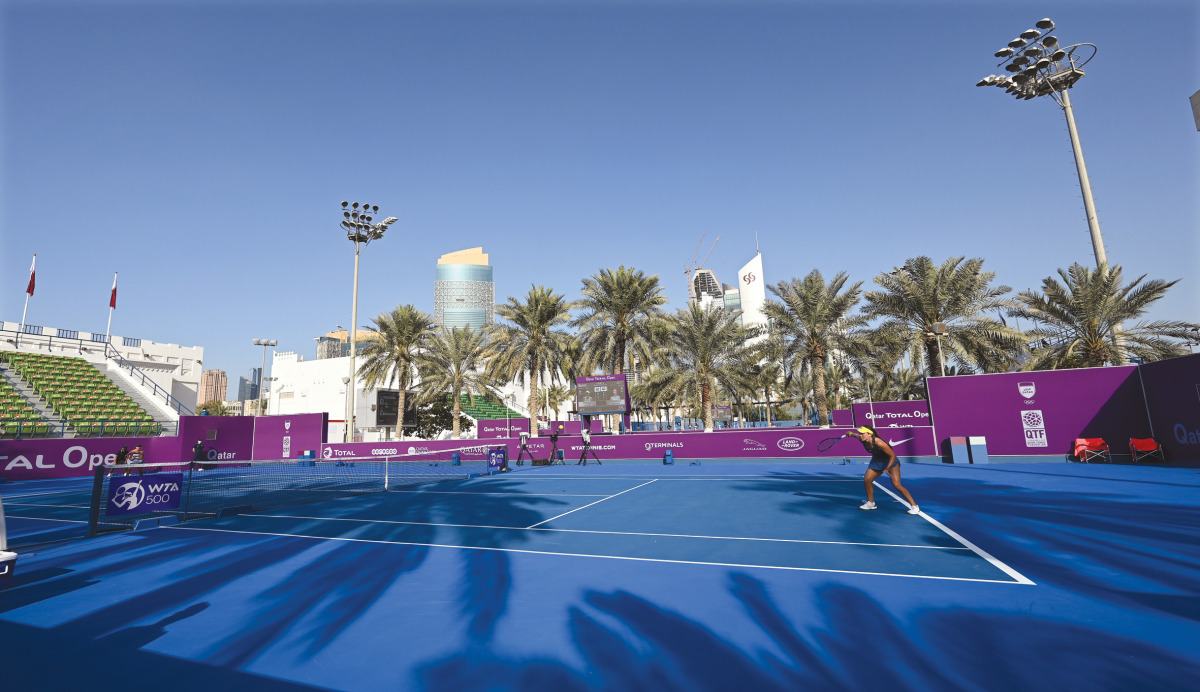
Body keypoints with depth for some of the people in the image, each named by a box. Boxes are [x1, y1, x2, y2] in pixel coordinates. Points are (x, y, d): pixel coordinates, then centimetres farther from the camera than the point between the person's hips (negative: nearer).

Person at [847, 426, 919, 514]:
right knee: (867, 479, -2)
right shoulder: (863, 440, -18)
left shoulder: (879, 443, -37)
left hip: (890, 461, -7)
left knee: (897, 484, -17)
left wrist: (887, 469, -38)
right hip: (876, 462, 7)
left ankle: (914, 506, -5)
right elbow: (855, 435, 8)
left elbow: (893, 456, -31)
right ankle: (871, 503, 17)